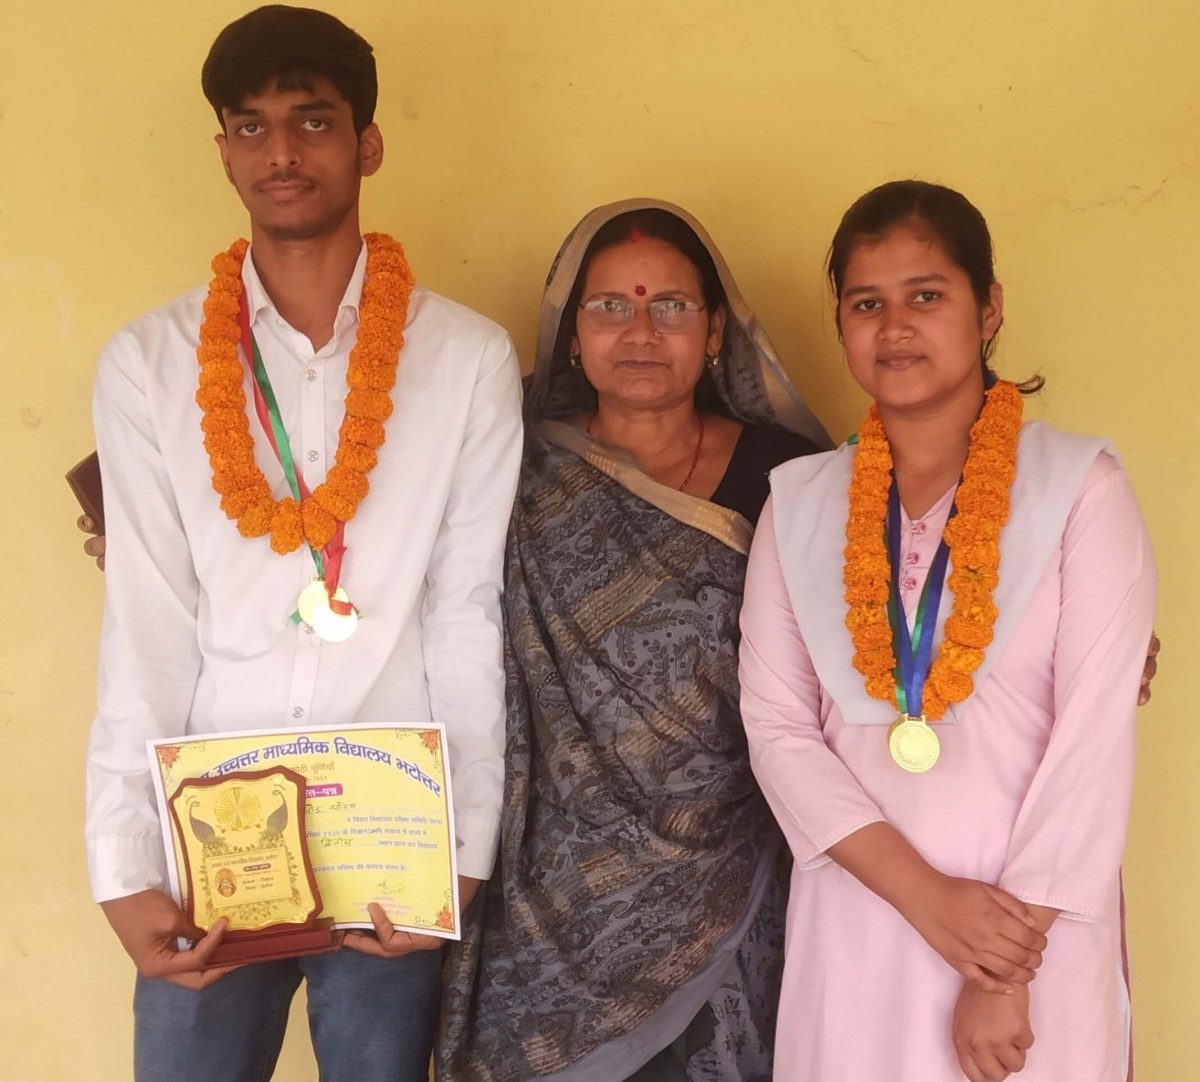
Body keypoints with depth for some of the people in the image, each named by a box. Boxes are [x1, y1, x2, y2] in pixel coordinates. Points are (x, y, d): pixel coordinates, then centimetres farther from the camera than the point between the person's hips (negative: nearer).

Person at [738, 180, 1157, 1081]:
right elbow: (777, 725, -1)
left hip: (1031, 932, -2)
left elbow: (1095, 736, -10)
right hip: (854, 929, 3)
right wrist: (925, 894, -13)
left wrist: (1010, 971, -12)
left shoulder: (1080, 489, -6)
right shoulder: (800, 502, 4)